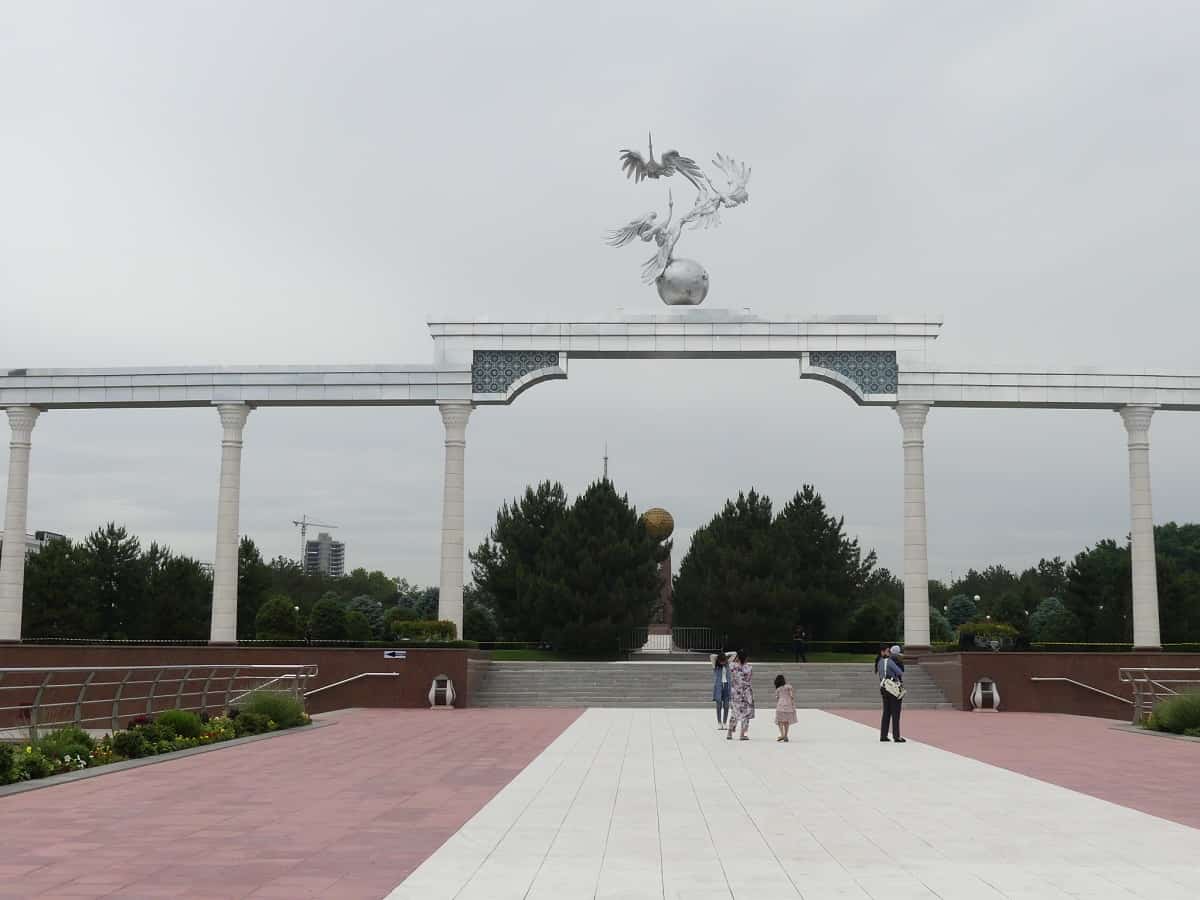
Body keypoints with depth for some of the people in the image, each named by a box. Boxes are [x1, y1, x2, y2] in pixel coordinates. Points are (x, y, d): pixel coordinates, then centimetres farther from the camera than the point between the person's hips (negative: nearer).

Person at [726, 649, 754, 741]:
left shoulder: (732, 666, -10)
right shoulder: (749, 668, -14)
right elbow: (751, 682, -6)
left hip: (735, 693, 2)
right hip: (747, 694, -2)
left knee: (734, 713, 17)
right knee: (746, 713, 9)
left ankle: (729, 733, 16)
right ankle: (742, 735, 7)